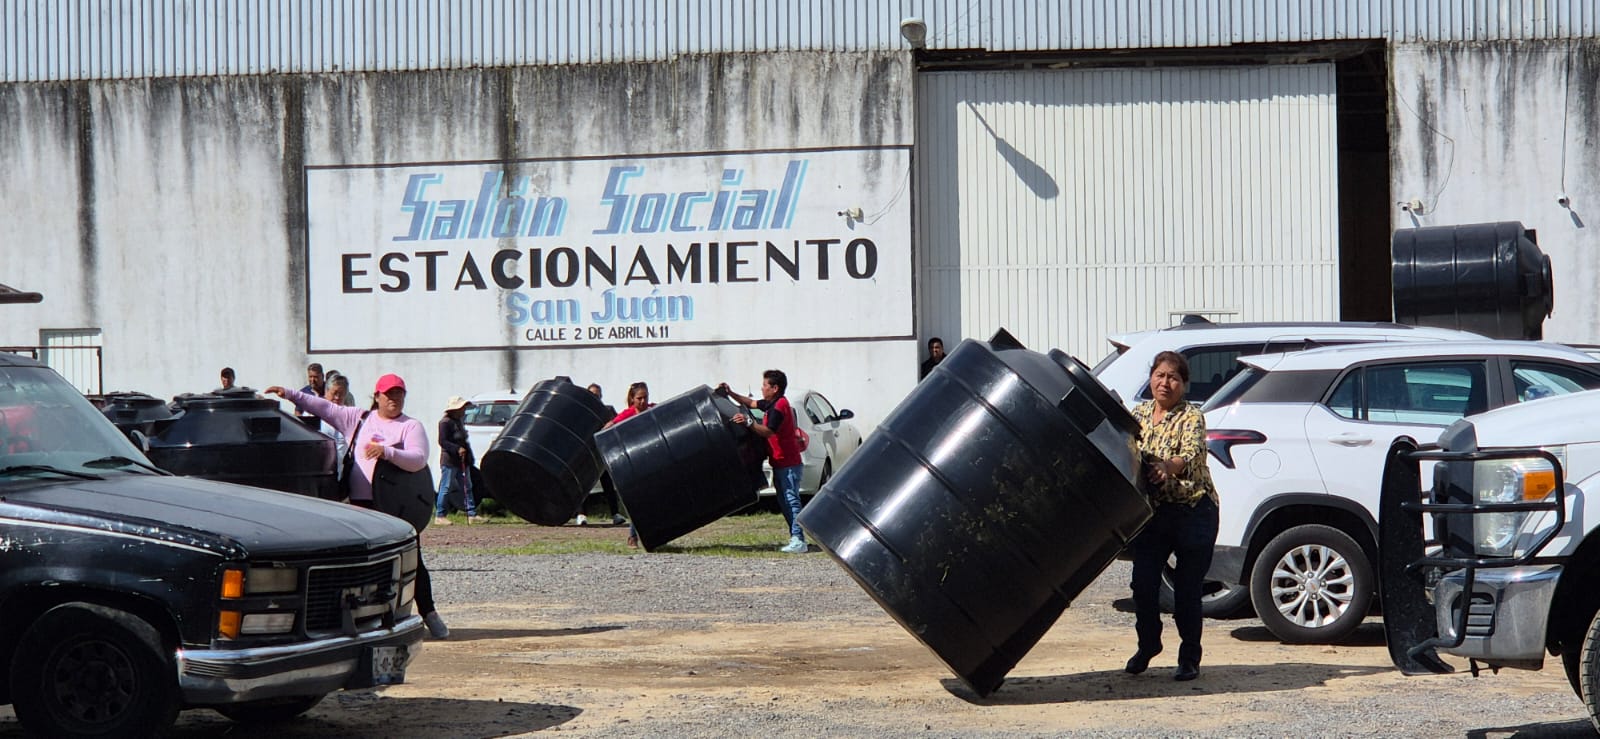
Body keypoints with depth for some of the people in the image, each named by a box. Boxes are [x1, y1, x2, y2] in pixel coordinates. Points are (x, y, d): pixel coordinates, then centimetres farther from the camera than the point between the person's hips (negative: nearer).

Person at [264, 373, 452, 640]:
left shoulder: (411, 427, 1)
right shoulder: (359, 419, 13)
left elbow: (418, 460, -13)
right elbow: (324, 407, 13)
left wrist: (388, 452, -27)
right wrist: (290, 395, 8)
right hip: (361, 503, 3)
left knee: (411, 561, -2)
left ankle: (429, 614, 6)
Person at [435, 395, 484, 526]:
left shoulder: (459, 422, 19)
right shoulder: (445, 422, -10)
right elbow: (442, 441, -17)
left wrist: (469, 458, 16)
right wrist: (457, 449, -26)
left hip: (462, 461, 9)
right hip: (449, 461, -9)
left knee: (467, 488, 9)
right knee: (446, 488, -5)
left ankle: (472, 515, 11)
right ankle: (439, 516, 0)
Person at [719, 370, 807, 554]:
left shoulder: (779, 406, -18)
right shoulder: (771, 404, 13)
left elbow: (768, 432, -26)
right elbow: (751, 403, 28)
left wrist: (748, 422, -32)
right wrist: (731, 394, 20)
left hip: (788, 464, -10)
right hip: (780, 463, 10)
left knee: (791, 500, -12)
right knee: (785, 502, 12)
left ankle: (798, 541, -14)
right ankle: (796, 538, 15)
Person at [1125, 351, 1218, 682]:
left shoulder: (1191, 417, -8)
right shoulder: (1139, 413, 9)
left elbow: (1190, 456, -26)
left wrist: (1167, 467, -46)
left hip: (1193, 512, -4)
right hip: (1151, 511, 4)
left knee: (1187, 589, -1)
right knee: (1143, 583, 0)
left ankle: (1189, 658, 15)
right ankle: (1148, 645, 24)